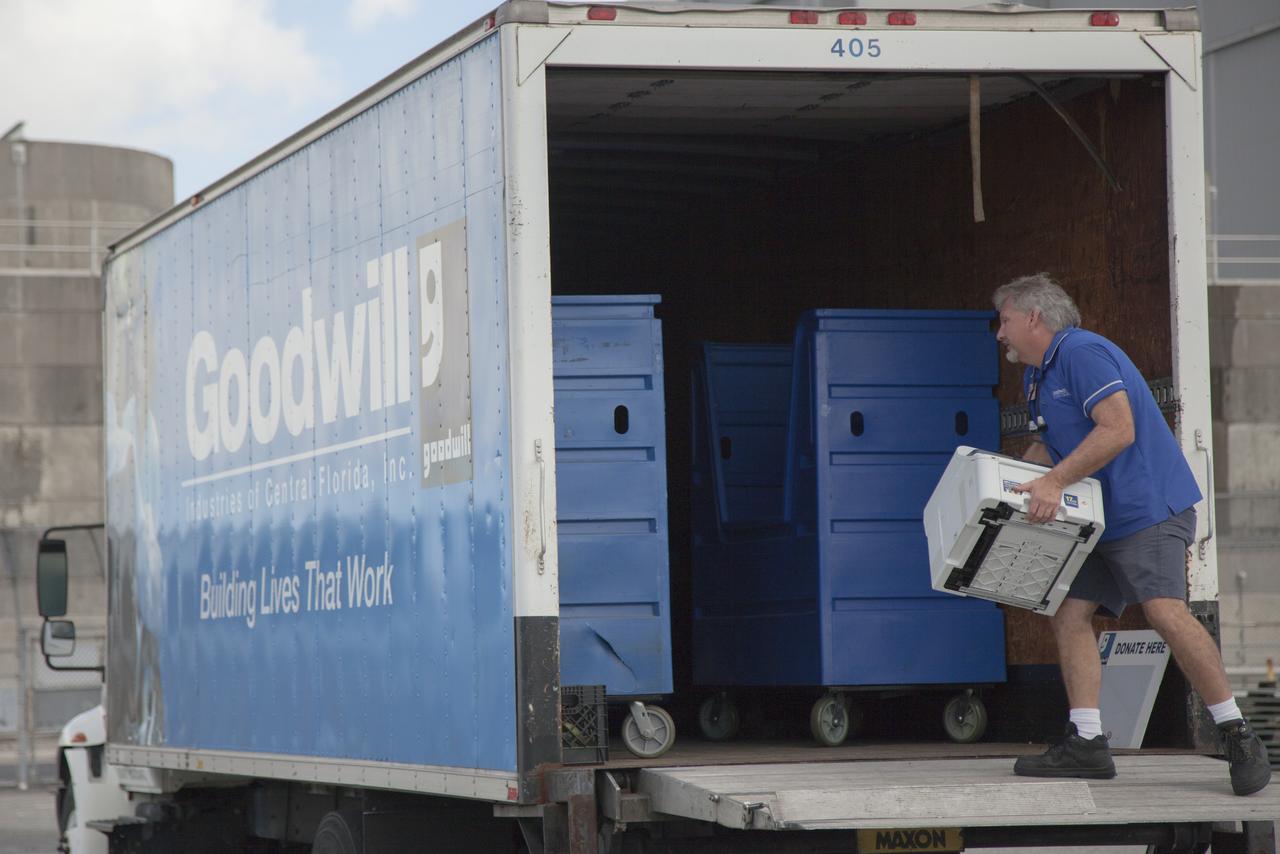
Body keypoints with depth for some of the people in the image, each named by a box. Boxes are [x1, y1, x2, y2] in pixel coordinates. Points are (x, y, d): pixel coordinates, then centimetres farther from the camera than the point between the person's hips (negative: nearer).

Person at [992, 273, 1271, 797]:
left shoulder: (1083, 353, -12)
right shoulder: (1038, 375, 20)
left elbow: (1118, 430, -23)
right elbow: (1046, 449, 29)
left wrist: (1054, 482, -24)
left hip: (1149, 508, -10)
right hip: (1100, 520, 10)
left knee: (1165, 612, -22)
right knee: (1069, 615, -1)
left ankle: (1237, 736, -17)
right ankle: (1086, 744, -4)